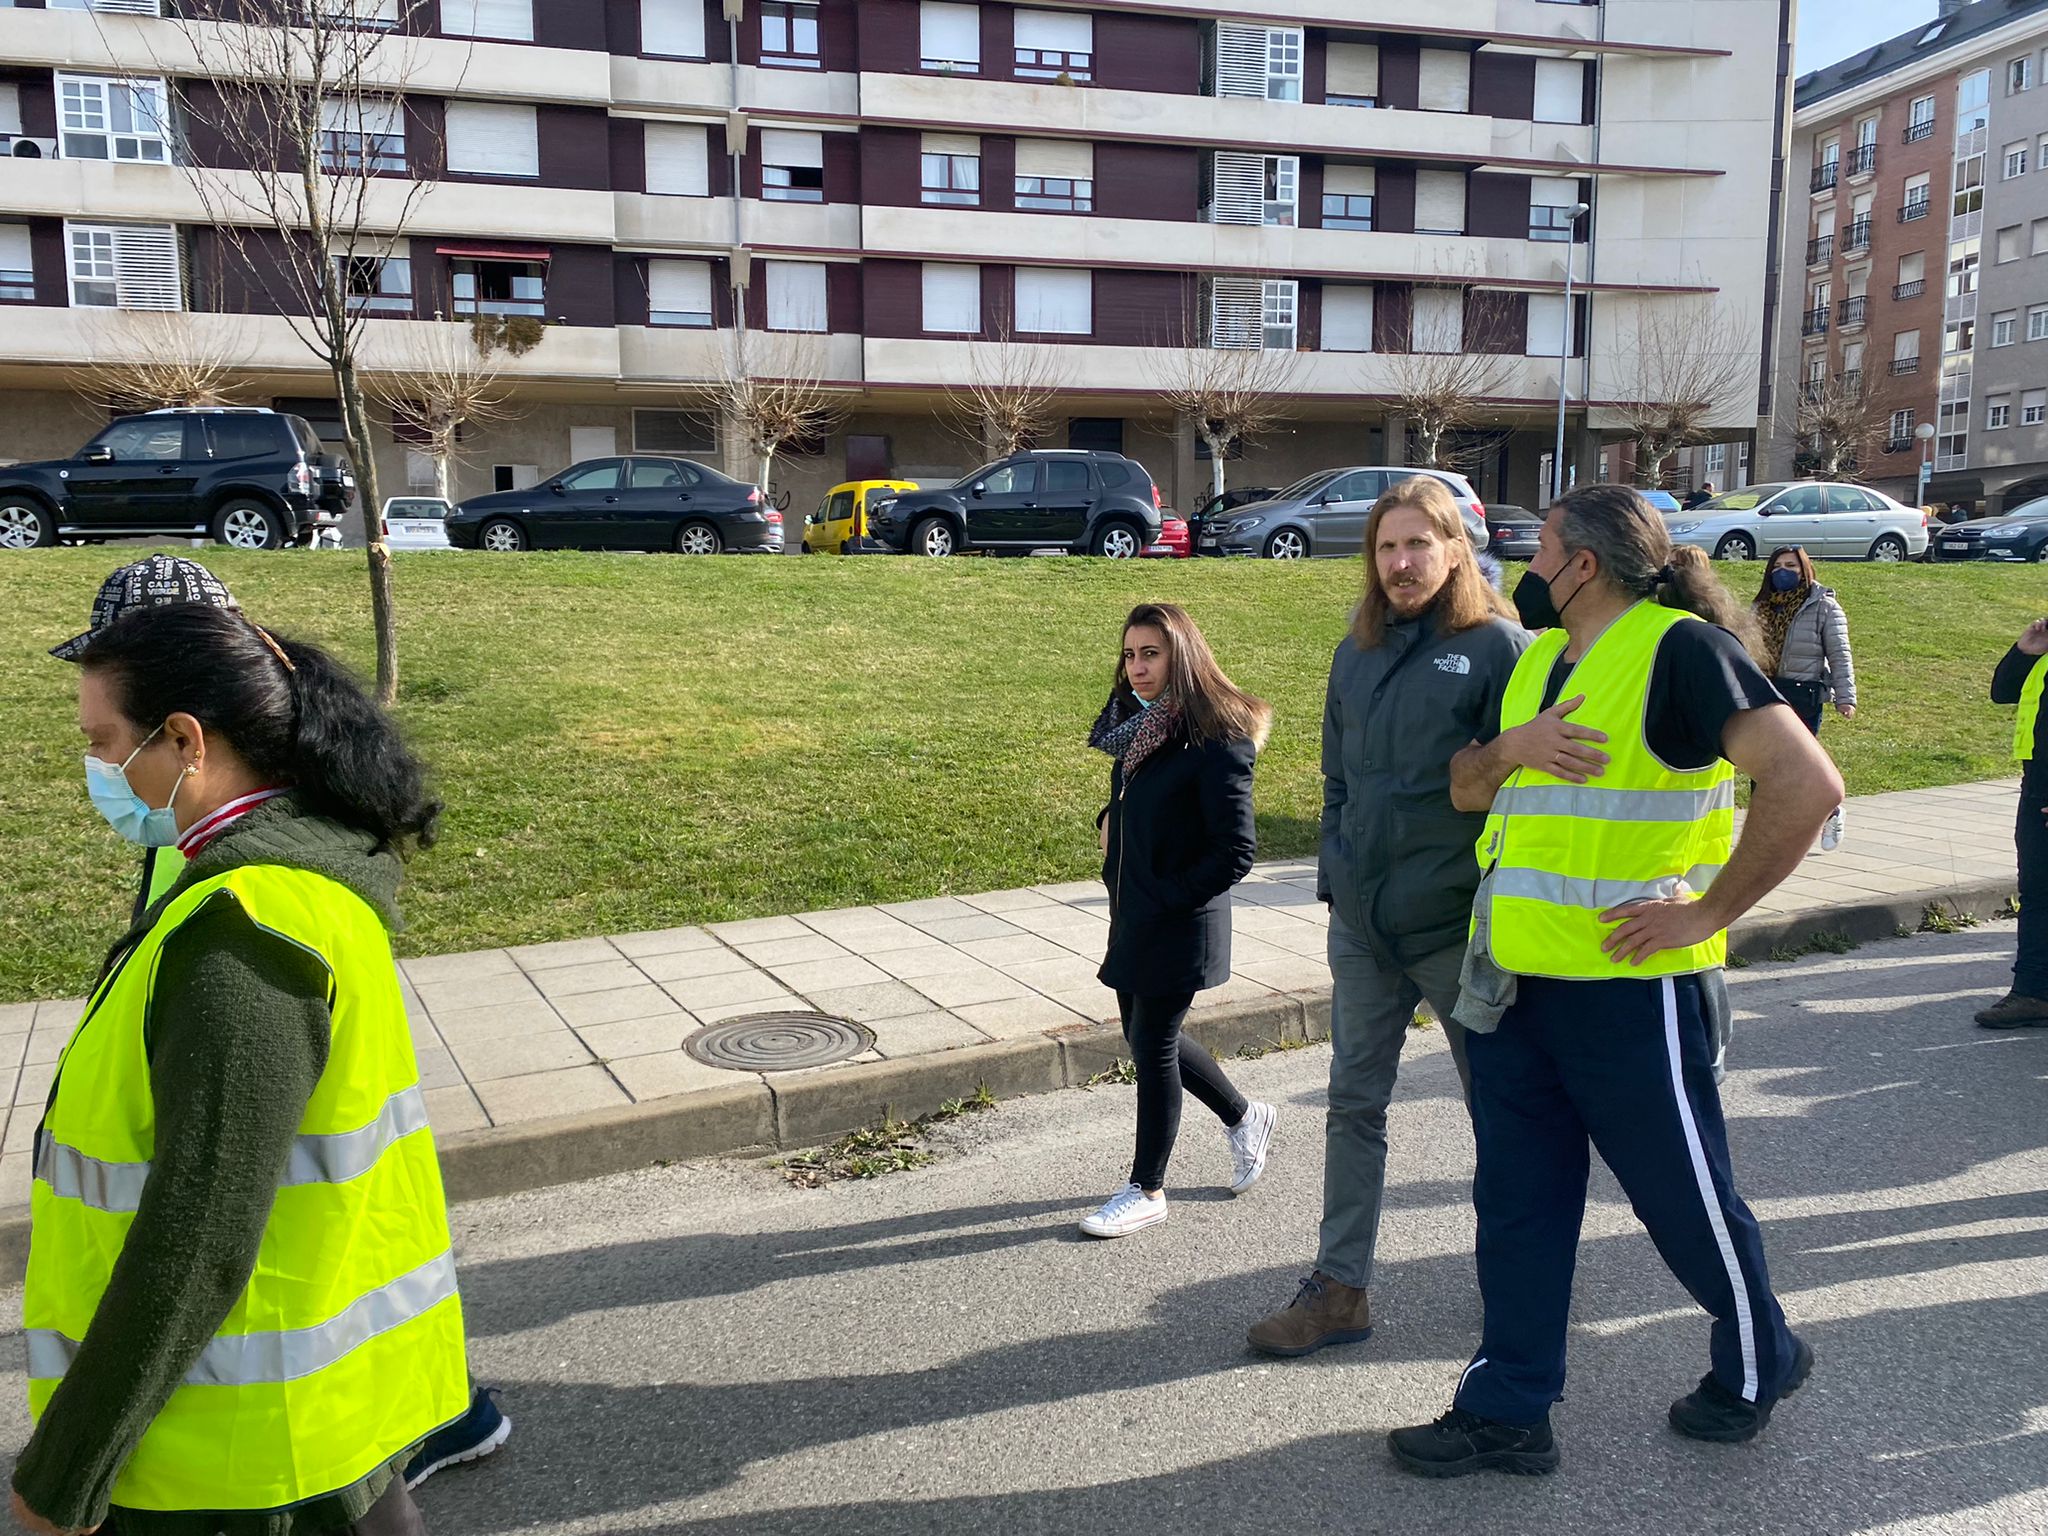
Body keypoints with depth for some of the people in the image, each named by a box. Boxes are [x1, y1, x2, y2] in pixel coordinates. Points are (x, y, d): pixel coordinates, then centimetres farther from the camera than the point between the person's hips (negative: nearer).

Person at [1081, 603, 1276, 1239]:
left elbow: (1235, 851, -20)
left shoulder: (1215, 741, -19)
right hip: (1132, 913, 8)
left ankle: (1147, 1191, 20)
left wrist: (1168, 898, -17)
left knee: (1153, 1046, 3)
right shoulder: (1137, 722, 6)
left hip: (1180, 923, -8)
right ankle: (1243, 1118, 40)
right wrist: (1108, 821, 4)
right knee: (1146, 1037, 17)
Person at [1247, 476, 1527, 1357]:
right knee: (1354, 1104, 9)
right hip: (1361, 925, 5)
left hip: (1458, 924, -5)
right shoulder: (1357, 655, 9)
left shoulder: (1498, 648, -7)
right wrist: (1334, 877, 9)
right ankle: (1339, 1289, 19)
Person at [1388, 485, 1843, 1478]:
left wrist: (1708, 912, -20)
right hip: (1515, 983, 7)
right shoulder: (1538, 660, 12)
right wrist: (1514, 745, -8)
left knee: (1685, 1198, 11)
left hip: (1630, 987, -7)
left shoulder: (1680, 651, -13)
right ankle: (1508, 1408, 25)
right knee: (1517, 1200, 12)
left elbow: (1807, 783, -22)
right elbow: (1466, 788, 13)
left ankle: (1757, 1364, 38)